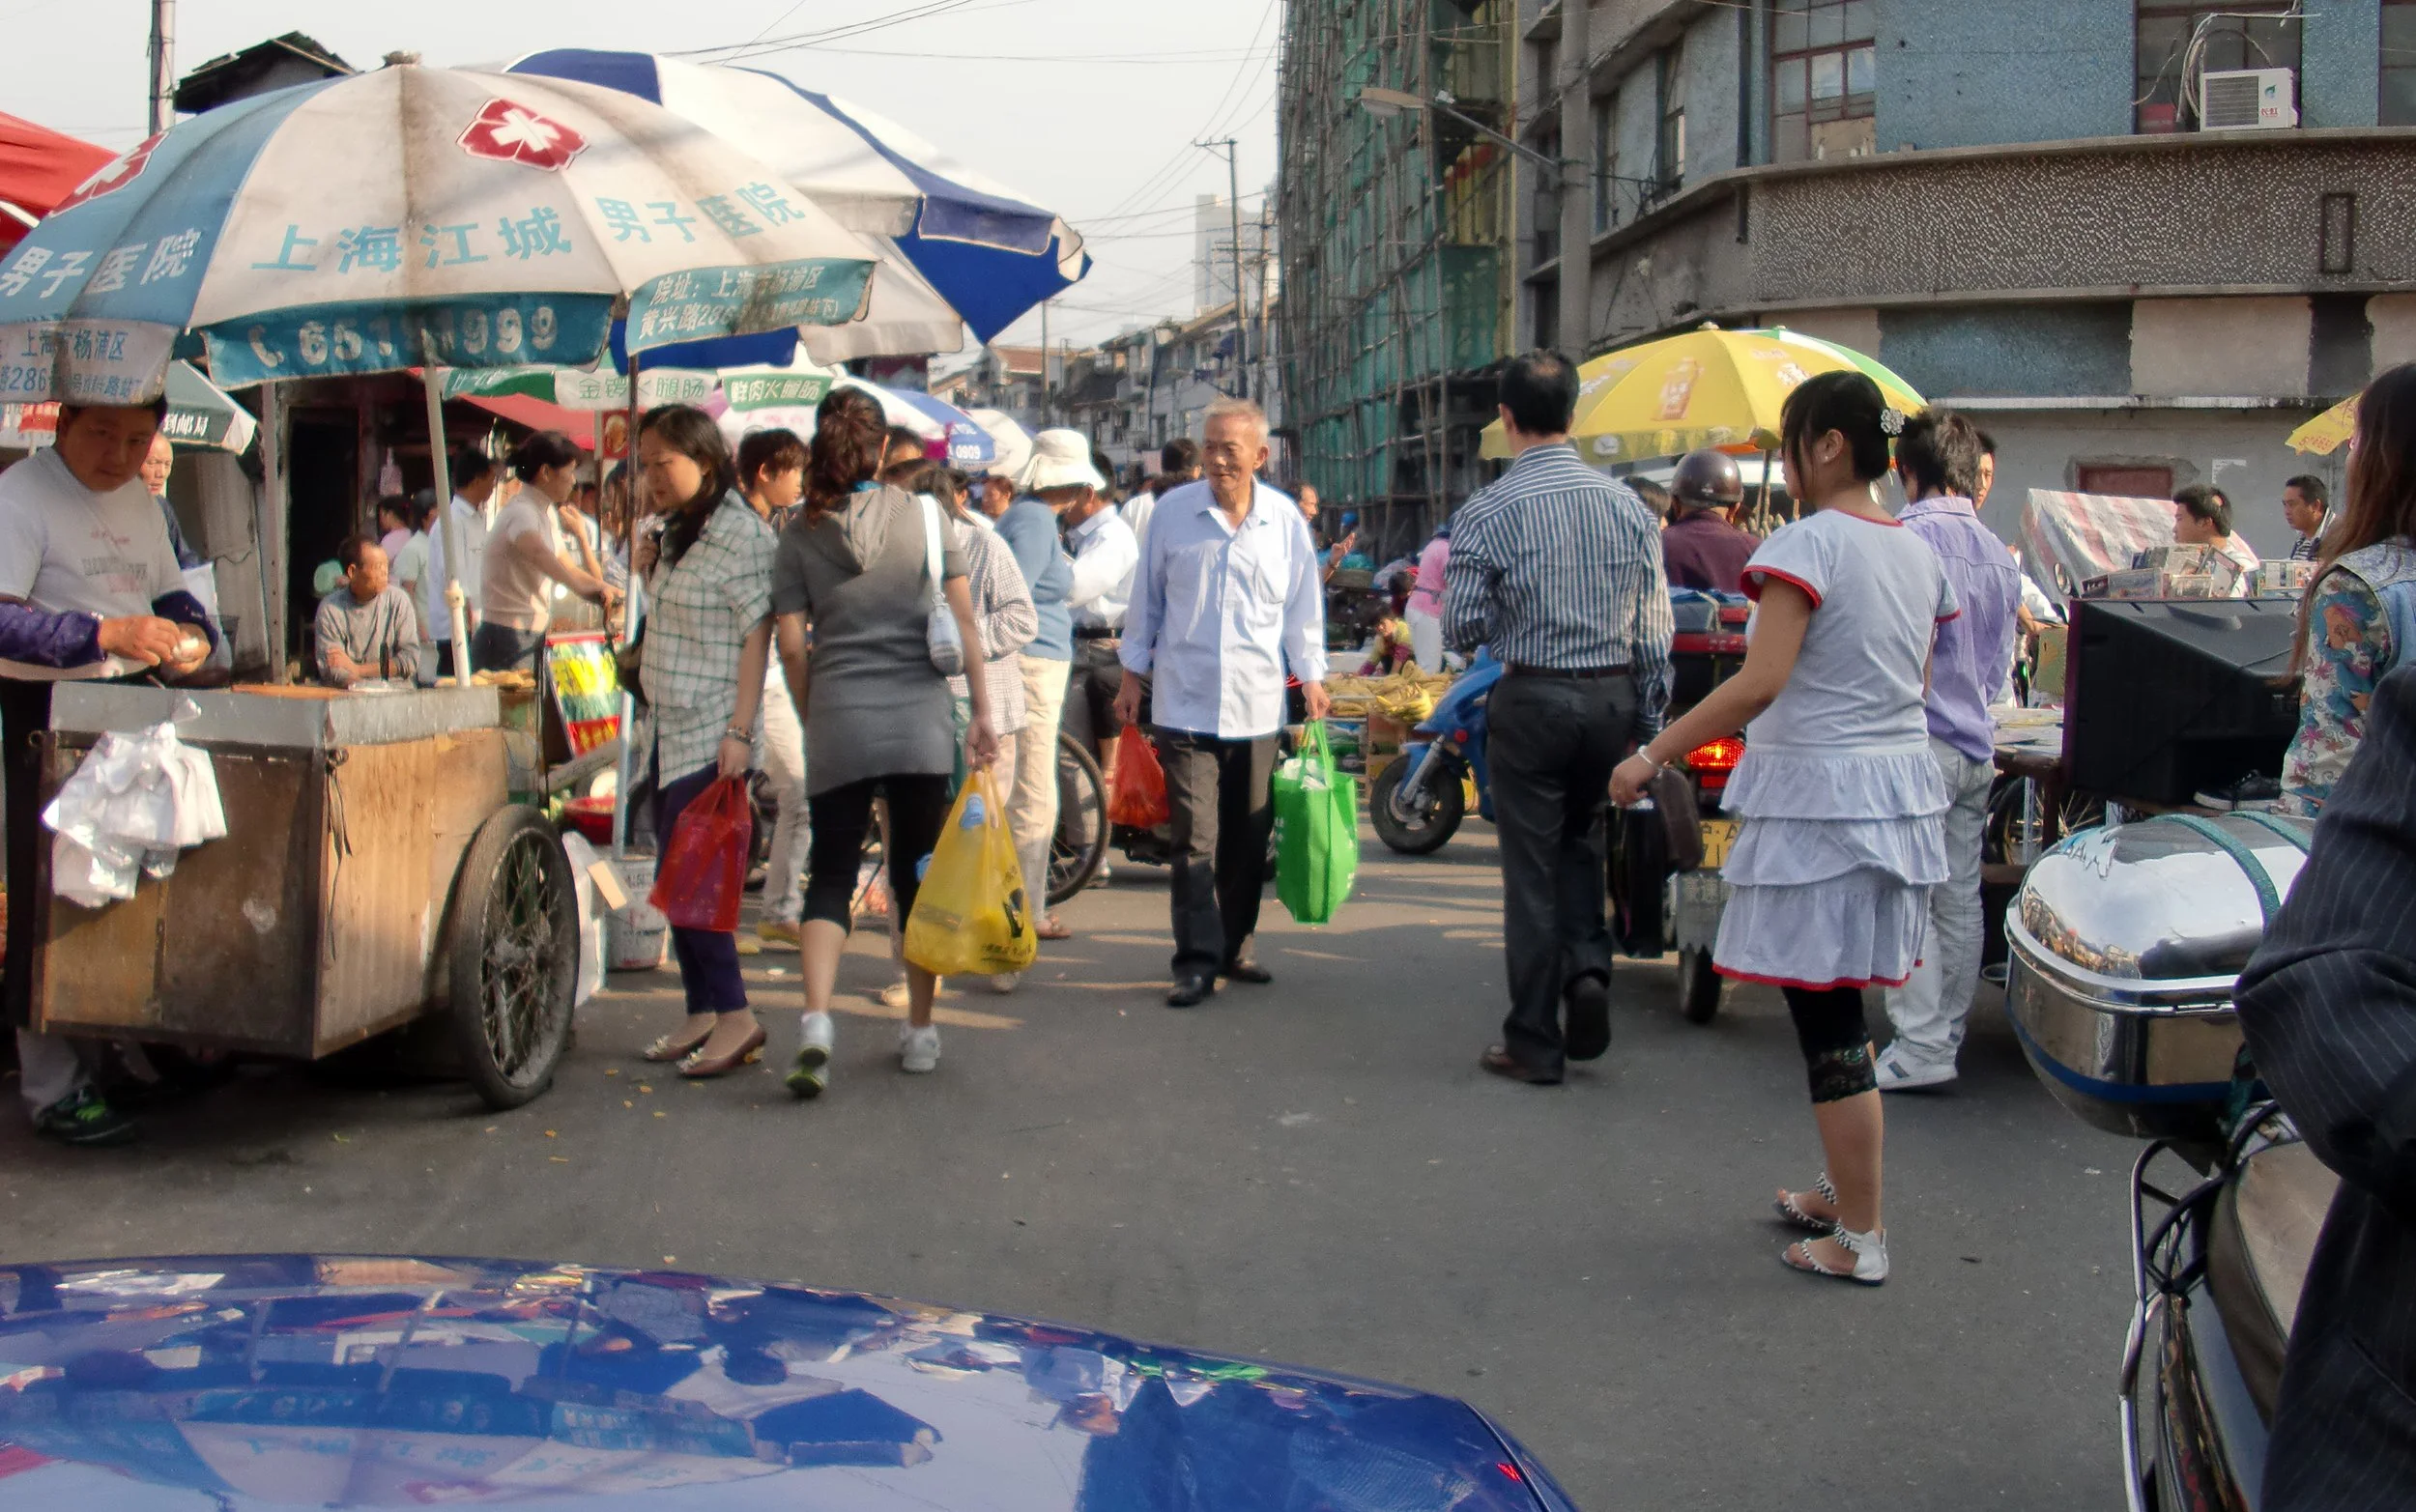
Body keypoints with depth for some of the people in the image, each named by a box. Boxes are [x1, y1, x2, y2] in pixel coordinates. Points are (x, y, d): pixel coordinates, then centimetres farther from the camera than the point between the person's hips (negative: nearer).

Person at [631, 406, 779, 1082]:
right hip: (671, 729, 9)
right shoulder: (680, 534, 15)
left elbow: (757, 634, -15)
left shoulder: (739, 533, -12)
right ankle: (702, 1013, 17)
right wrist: (651, 577, 4)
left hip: (712, 735, -9)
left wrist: (740, 732, -20)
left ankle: (734, 1015, -3)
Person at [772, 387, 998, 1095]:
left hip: (838, 724, 0)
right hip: (921, 720, 0)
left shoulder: (799, 534, 3)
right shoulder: (923, 513, 2)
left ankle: (816, 1022, -14)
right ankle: (921, 1030, 20)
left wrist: (813, 719, 13)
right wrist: (981, 712, 2)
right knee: (918, 872, 12)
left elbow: (792, 646, 0)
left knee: (831, 873, 5)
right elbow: (963, 621, -2)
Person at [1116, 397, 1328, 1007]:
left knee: (1248, 839, 9)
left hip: (1257, 705, 2)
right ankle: (1197, 960, -4)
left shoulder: (1286, 520, 3)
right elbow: (1147, 598, 8)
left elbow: (1303, 606, 12)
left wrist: (1311, 675, 10)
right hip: (1185, 701, -2)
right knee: (1195, 838, -6)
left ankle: (1235, 947, 23)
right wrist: (1133, 675, 9)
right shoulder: (1173, 511, 1)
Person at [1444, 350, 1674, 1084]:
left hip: (1533, 699, -3)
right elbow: (1655, 627, 3)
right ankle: (1588, 964, 3)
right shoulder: (1628, 504, 1)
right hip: (1614, 696, 4)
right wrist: (1646, 721, 12)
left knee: (1532, 869, 5)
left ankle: (1534, 1044, 12)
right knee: (1582, 839, 24)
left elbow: (1461, 629, -9)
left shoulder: (1486, 512, -9)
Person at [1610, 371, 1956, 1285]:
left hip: (1820, 794, -9)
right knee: (1839, 1007, 18)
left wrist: (1652, 757, -17)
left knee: (1825, 1013, -2)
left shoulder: (1809, 543, -14)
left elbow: (1760, 683, -22)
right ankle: (1843, 1192, 29)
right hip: (1903, 789, 9)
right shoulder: (1919, 553, 12)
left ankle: (1859, 1239, 4)